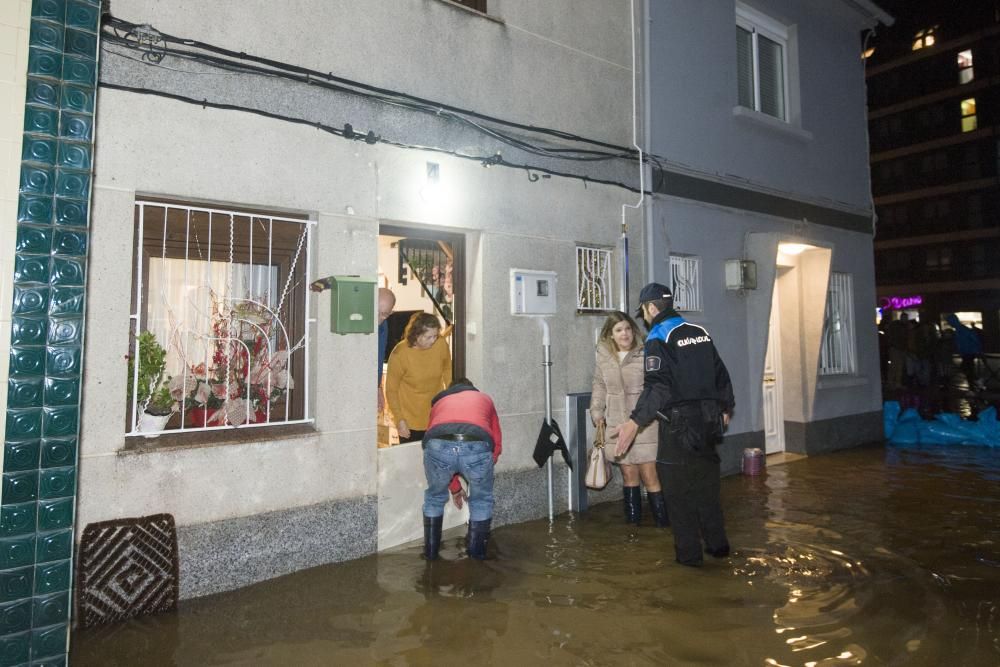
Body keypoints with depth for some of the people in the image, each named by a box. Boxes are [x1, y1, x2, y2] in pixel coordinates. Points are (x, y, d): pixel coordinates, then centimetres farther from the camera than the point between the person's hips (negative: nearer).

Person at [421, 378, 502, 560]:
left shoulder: (439, 402, 41)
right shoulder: (484, 398, 38)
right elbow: (497, 443, 35)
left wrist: (454, 485, 58)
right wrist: (482, 470, 51)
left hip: (438, 445, 1)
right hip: (477, 446, -1)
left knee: (434, 497, 31)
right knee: (481, 499, 28)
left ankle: (430, 550, 38)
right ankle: (477, 551, 35)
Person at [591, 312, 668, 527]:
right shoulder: (602, 359, 7)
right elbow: (599, 387, 16)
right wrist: (597, 412, 5)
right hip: (617, 426, 4)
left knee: (649, 474, -4)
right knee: (628, 473, 10)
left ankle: (662, 521, 9)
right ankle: (632, 519, 22)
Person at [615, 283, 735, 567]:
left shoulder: (658, 338, -12)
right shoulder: (700, 332, 9)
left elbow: (657, 386, -24)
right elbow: (720, 374, 16)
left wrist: (635, 421, -28)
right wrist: (726, 408, 28)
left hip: (678, 424, -7)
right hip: (708, 421, 7)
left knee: (679, 490, 4)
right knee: (707, 484, 18)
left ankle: (689, 553, 11)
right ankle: (718, 544, 27)